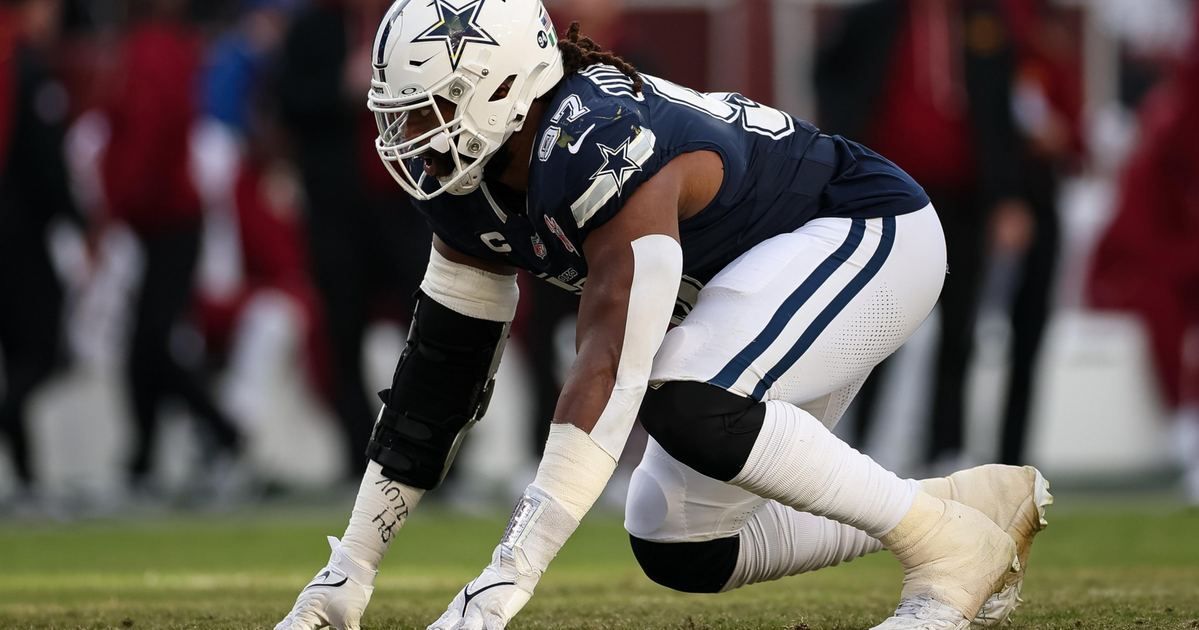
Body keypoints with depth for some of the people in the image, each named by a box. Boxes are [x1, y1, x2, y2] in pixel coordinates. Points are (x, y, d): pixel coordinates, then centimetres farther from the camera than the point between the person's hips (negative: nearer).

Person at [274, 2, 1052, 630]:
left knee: (686, 405, -33)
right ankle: (984, 501, 17)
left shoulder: (601, 147, -35)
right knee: (677, 547, 5)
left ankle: (950, 541, -15)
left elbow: (610, 373, -41)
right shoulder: (471, 184, -7)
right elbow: (440, 370, 1)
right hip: (758, 285, 10)